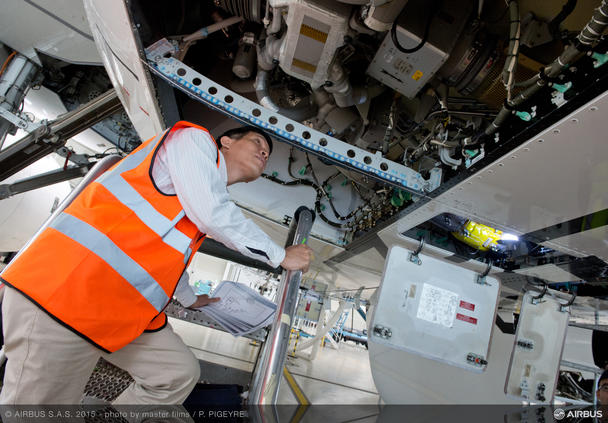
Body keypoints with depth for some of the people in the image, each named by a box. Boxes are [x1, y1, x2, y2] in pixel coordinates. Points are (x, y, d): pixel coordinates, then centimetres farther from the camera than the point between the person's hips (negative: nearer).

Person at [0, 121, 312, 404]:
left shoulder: (204, 205, 22)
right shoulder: (194, 138, -2)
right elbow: (212, 213, -18)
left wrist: (190, 300, 49)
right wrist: (280, 256, -5)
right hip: (68, 286, -10)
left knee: (181, 375, 13)